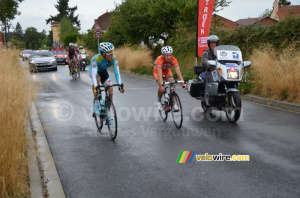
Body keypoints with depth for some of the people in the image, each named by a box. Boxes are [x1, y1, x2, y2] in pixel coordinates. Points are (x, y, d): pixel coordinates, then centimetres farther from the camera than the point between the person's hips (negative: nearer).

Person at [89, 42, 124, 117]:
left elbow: (117, 72, -34)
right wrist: (95, 87, -58)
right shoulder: (96, 59, -39)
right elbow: (94, 74, -45)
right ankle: (96, 103, -23)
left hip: (103, 71, 3)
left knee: (110, 90, -14)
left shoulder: (114, 59, -30)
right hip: (93, 71, -3)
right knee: (98, 78, -37)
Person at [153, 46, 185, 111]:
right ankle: (159, 101, 1)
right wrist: (162, 85, -57)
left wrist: (182, 83, -46)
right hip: (157, 71, -3)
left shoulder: (173, 60, -31)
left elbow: (178, 72, -35)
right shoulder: (159, 60, -39)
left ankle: (174, 103, -8)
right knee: (161, 88, -24)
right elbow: (160, 75, -45)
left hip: (167, 71, 3)